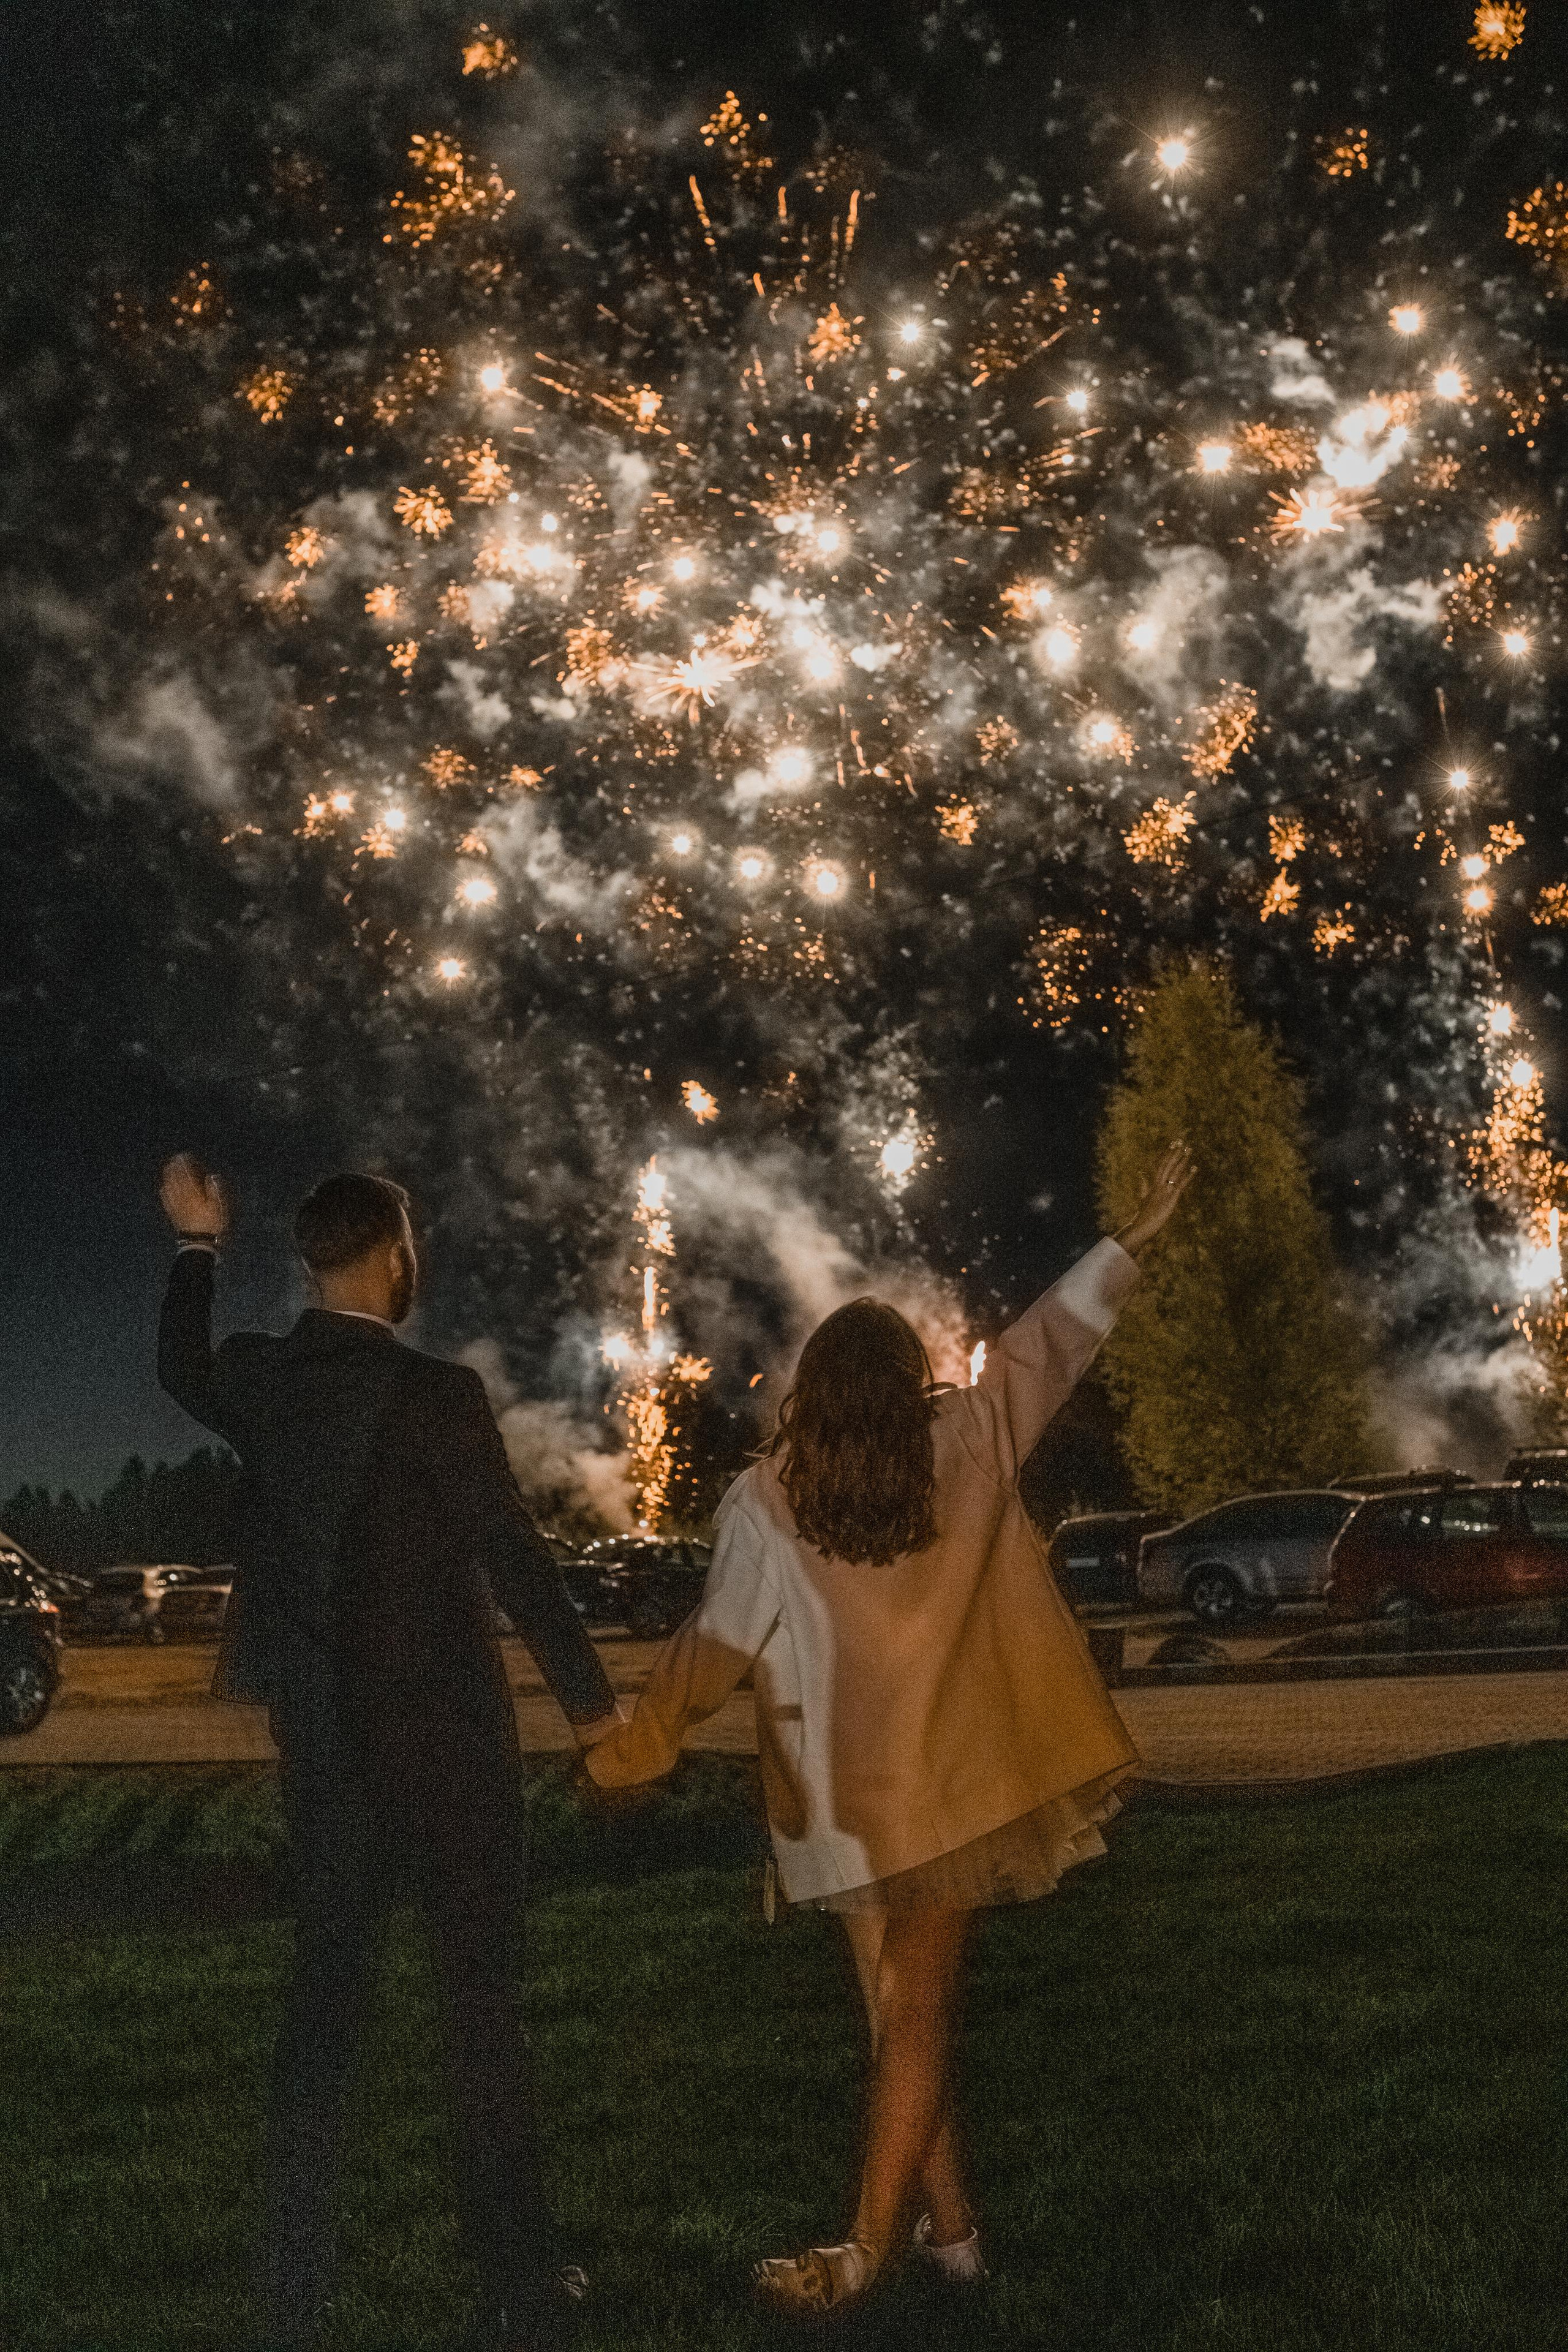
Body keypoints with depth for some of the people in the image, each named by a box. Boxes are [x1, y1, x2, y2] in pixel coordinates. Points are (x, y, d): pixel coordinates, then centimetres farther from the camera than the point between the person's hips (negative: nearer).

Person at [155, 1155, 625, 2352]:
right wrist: (591, 1697, 0)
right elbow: (516, 1560, -13)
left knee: (324, 1996, 13)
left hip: (324, 1738, 5)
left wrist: (198, 1243, 35)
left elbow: (182, 1369, 23)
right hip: (446, 1737, -5)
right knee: (484, 1998, 7)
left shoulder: (257, 1379, -2)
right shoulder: (439, 1394, -18)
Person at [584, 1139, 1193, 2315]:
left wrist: (630, 1751, 5)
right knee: (921, 2012, 10)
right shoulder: (967, 1451, -4)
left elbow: (716, 1647, -8)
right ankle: (871, 2244, 11)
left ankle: (949, 2226, 16)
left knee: (906, 2012, 11)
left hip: (854, 1799, -2)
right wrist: (1136, 1236, 15)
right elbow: (1044, 1346, 5)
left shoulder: (766, 1502, -11)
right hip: (957, 1781, 2)